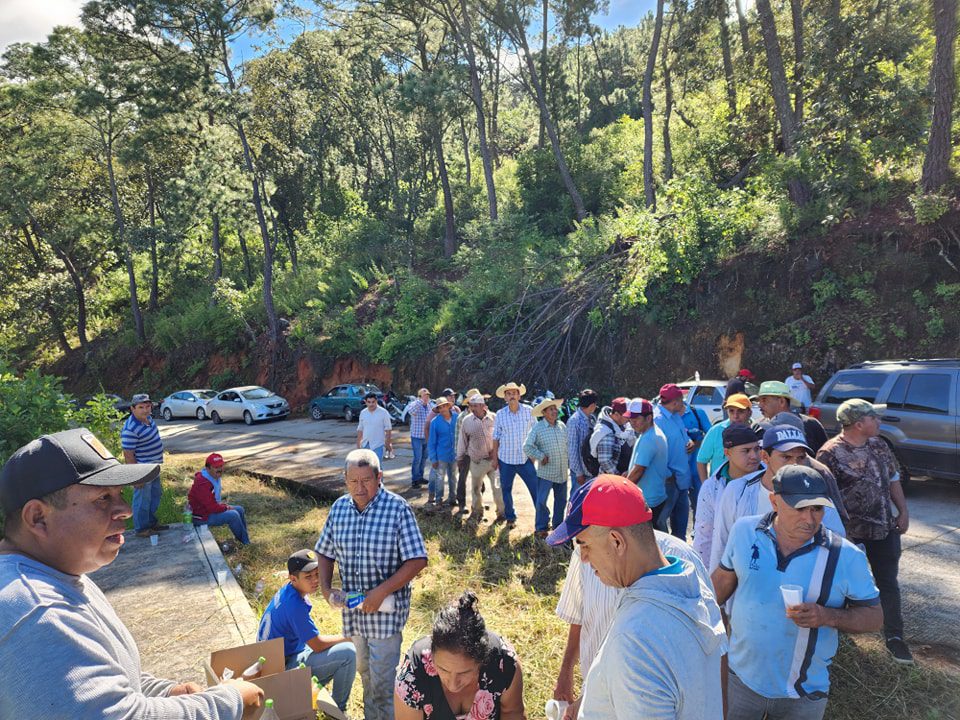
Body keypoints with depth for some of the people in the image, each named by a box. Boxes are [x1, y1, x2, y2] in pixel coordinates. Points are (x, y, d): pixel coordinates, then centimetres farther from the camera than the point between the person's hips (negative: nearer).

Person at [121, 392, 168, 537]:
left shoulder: (147, 418, 0)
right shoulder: (130, 429, -28)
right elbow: (128, 455, -24)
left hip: (154, 467, 10)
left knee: (155, 494, 22)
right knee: (143, 499, 5)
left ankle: (151, 522, 38)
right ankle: (141, 529, 21)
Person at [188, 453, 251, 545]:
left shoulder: (216, 477, 2)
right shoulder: (203, 484, -30)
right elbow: (212, 507, -30)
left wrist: (221, 504, 1)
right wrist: (227, 507, -14)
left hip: (211, 508, 10)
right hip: (202, 517, -10)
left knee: (240, 510, 7)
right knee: (233, 515, -22)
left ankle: (246, 539, 18)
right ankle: (245, 543, -4)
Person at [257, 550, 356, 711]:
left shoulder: (288, 591, -2)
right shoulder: (294, 604, -30)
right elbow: (318, 645, -22)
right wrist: (345, 637, -8)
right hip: (286, 666, -9)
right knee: (348, 652, -17)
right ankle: (338, 708, 3)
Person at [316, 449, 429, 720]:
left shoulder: (397, 509, -18)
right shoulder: (339, 508, -2)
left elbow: (417, 561, -19)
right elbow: (325, 553, 9)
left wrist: (381, 592, -23)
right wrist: (326, 589, -6)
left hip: (386, 608, -5)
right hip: (353, 607, 5)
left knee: (383, 681, 2)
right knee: (365, 672, 23)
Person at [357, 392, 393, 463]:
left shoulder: (383, 412, -9)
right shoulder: (363, 413, 4)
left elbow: (388, 429, -5)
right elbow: (360, 429, 12)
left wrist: (388, 442, -8)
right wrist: (358, 443, 12)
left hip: (378, 444, -5)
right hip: (365, 444, 5)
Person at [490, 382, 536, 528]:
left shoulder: (528, 411, -3)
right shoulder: (500, 414, -1)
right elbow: (496, 437, 5)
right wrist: (494, 458, 5)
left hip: (526, 458, -1)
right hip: (506, 459, 1)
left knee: (536, 489, -2)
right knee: (506, 490, 11)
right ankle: (510, 517, 28)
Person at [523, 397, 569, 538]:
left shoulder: (562, 425, 4)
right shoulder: (537, 428, -10)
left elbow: (568, 444, 14)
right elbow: (527, 447, -10)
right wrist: (541, 456, -14)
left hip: (562, 472, 5)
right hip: (546, 472, -5)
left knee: (561, 500, 14)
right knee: (541, 501, -5)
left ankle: (558, 525, 31)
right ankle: (540, 528, 9)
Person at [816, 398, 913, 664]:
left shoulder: (879, 445, 3)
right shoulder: (830, 453, -19)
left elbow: (893, 479, 13)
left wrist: (903, 511, 7)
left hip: (885, 527, 6)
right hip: (850, 532, -6)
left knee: (888, 582, 13)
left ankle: (894, 636, 27)